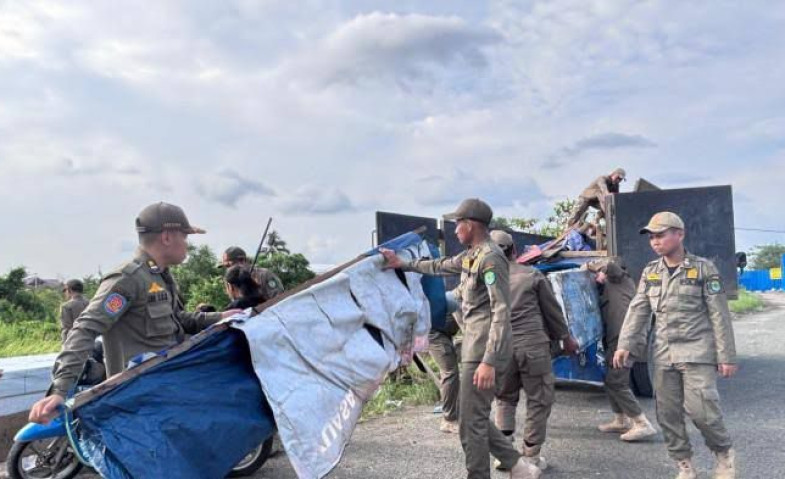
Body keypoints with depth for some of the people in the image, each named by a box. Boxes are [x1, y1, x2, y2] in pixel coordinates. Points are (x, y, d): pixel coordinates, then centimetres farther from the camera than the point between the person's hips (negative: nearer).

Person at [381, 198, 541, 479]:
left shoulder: (490, 258, -16)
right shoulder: (471, 256, 13)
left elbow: (501, 312, -22)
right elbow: (440, 266, 32)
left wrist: (489, 361, -26)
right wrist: (402, 264, 38)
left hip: (483, 352, -10)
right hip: (475, 349, 10)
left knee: (471, 424, -2)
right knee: (477, 419, 15)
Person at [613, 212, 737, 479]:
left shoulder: (703, 268, -4)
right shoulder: (650, 272, 8)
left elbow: (719, 315, -4)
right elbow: (637, 311, 5)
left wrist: (727, 356, -7)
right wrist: (625, 344, -7)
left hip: (697, 352, -4)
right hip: (664, 354, 5)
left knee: (700, 408, -11)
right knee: (667, 413, 5)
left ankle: (724, 452, 17)